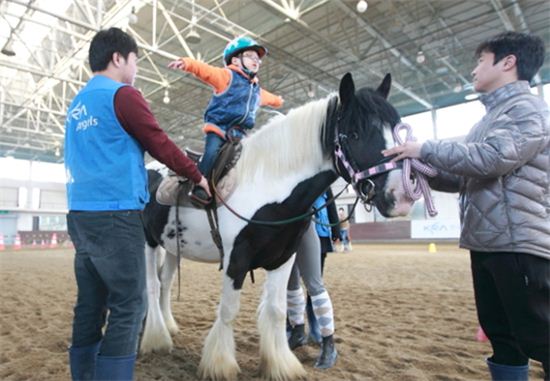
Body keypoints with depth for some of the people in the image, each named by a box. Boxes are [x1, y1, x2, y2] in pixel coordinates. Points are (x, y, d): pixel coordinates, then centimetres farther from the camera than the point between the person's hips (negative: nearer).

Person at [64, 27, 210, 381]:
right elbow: (161, 145, -7)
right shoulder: (123, 95, -7)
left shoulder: (77, 104, 19)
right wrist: (198, 176, 4)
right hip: (117, 215, -9)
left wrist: (136, 172, 25)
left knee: (90, 305, 12)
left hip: (81, 214, 9)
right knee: (129, 306, -3)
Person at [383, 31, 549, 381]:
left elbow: (492, 158, -25)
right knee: (502, 338, 16)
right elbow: (465, 178, 19)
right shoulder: (491, 118, 20)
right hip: (486, 243, 9)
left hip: (520, 243, -9)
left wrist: (425, 149, -17)